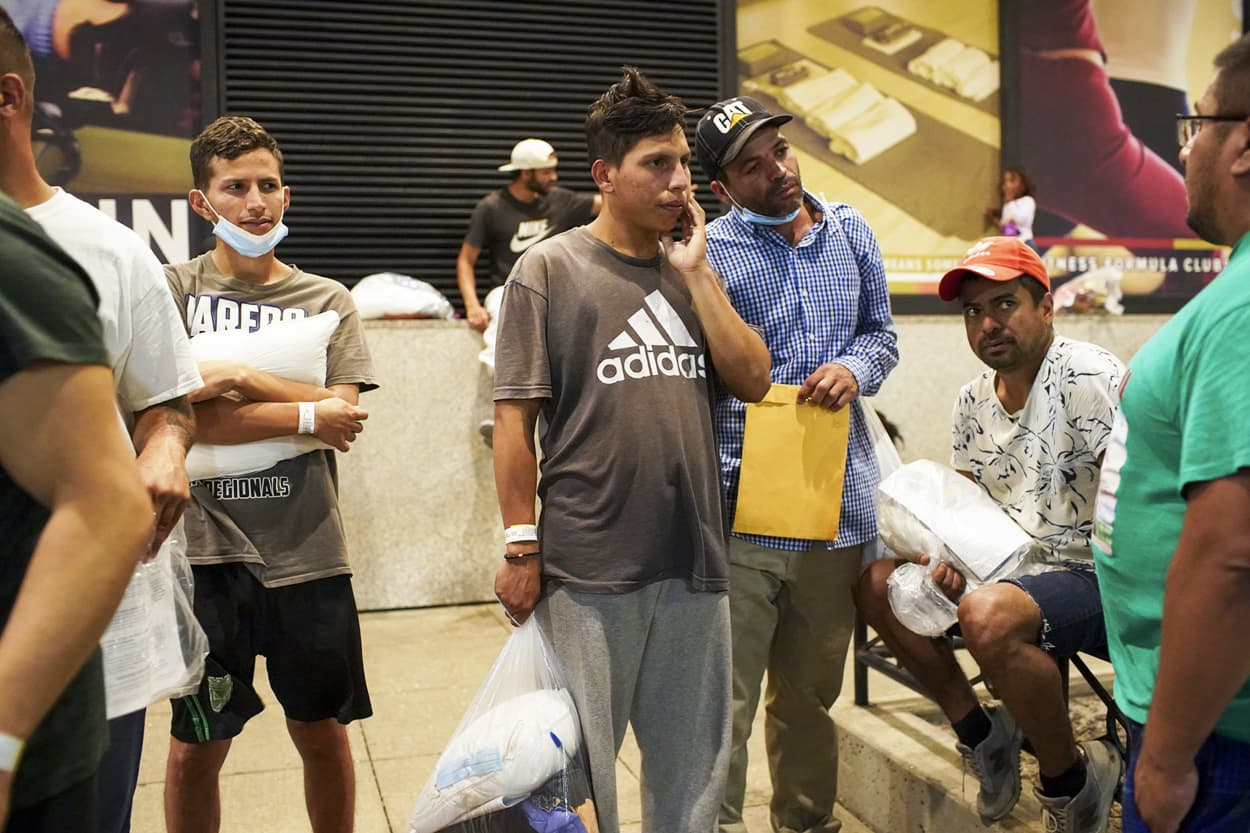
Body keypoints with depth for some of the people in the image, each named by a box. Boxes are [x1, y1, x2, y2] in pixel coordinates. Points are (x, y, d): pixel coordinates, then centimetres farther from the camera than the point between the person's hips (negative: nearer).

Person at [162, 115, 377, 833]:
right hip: (206, 550, -1)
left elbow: (344, 418, -7)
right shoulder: (173, 289, 1)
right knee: (196, 748, 12)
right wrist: (305, 413, -13)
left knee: (323, 733, 15)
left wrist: (237, 377, -14)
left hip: (308, 551, 1)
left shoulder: (328, 300, 6)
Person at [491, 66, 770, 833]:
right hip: (586, 566, -4)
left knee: (694, 762, 17)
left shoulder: (692, 268, 11)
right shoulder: (550, 268, -4)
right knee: (578, 760, 11)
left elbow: (752, 380, 1)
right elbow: (515, 418, -6)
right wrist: (521, 546, -9)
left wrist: (694, 272, -3)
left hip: (694, 561, 5)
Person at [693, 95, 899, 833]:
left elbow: (881, 331, 17)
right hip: (742, 512, -5)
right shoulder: (706, 253, -7)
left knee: (812, 696, 20)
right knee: (724, 704, -1)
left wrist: (855, 367, -6)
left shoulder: (850, 230, 10)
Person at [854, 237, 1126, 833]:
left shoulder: (1090, 377, -16)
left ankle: (1071, 779, -9)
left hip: (1100, 578, -8)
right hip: (1014, 566, 8)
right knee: (877, 584, -1)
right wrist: (947, 554, -7)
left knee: (988, 618, -36)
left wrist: (1116, 584, -26)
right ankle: (979, 731, 9)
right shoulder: (973, 401, 8)